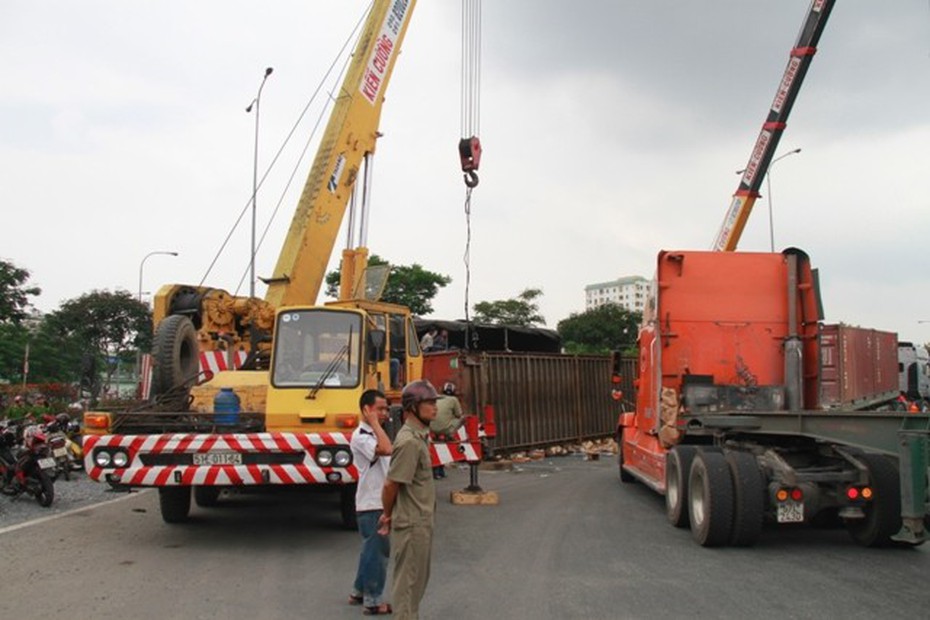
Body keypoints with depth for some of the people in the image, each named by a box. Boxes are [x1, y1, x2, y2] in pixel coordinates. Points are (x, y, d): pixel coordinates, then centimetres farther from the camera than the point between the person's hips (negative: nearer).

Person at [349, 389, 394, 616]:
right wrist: (375, 423, -26)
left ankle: (359, 592, 30)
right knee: (377, 551, -2)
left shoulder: (374, 433, 14)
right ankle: (372, 601, 8)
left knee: (373, 550, 18)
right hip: (372, 505, -10)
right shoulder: (360, 437, -18)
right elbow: (386, 450, -35)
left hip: (380, 503, 10)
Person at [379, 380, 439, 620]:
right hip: (411, 525, -9)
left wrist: (391, 514, 8)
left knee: (418, 580, 20)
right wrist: (388, 515, -4)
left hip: (421, 522, 9)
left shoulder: (419, 436, 9)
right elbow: (391, 485, -20)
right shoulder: (409, 441, -22)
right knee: (408, 583, 1)